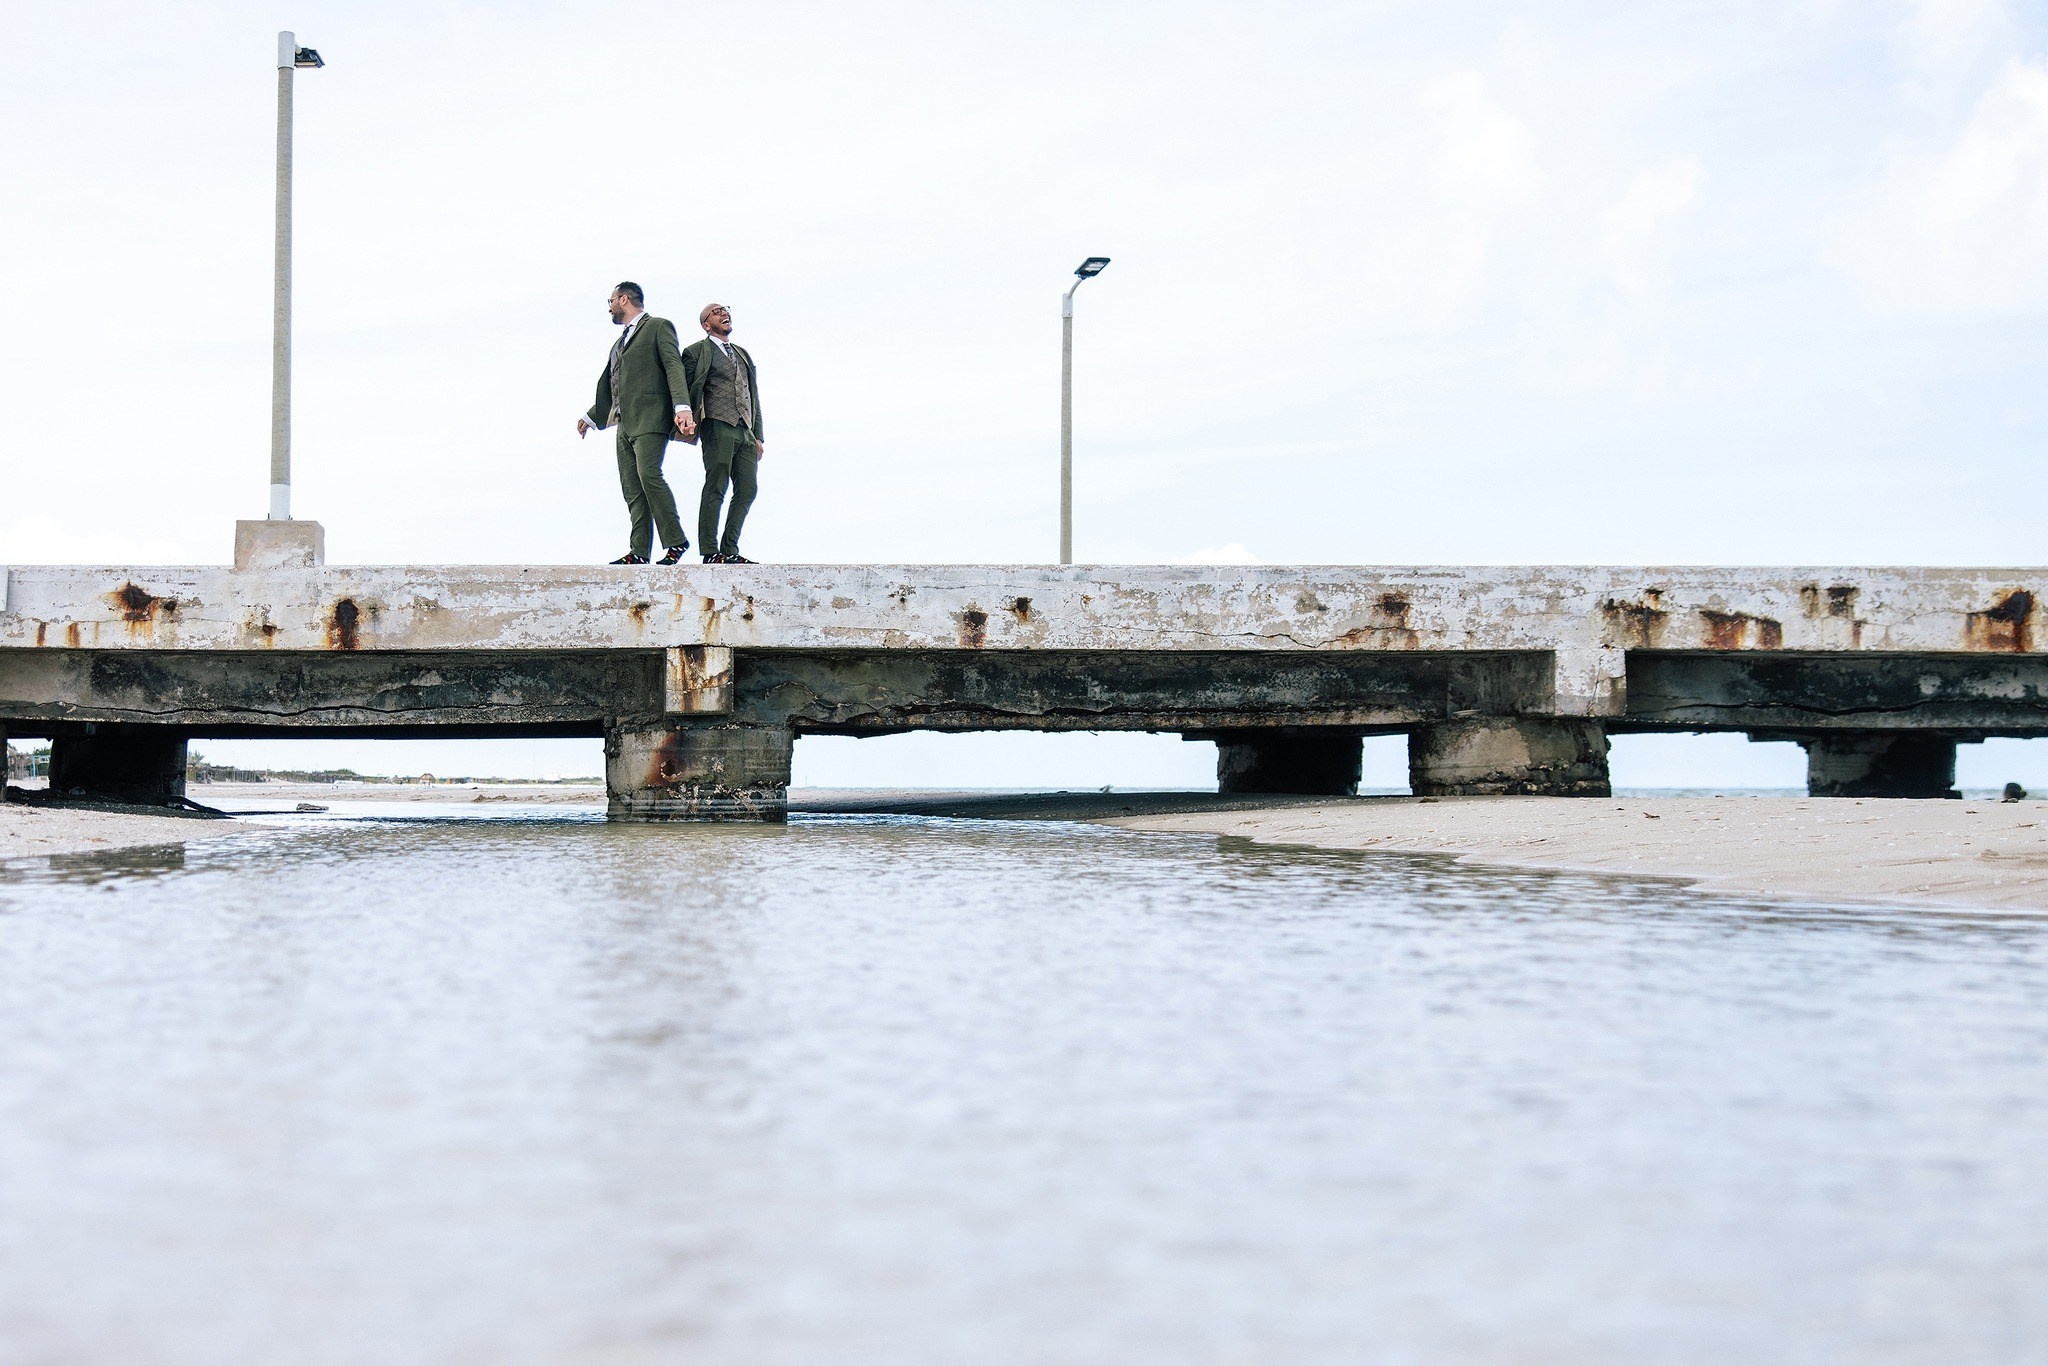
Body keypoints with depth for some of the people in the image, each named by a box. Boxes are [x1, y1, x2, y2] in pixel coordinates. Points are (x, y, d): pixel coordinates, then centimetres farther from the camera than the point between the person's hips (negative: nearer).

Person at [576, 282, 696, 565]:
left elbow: (674, 368, -10)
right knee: (631, 488, 0)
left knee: (648, 474, -23)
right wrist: (590, 417, 42)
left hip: (650, 417, -8)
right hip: (625, 423, 8)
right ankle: (638, 552, -4)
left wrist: (682, 408, -22)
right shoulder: (621, 342, 28)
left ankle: (675, 541, -18)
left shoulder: (659, 327, 3)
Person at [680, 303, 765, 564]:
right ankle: (710, 552, -12)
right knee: (716, 488, -11)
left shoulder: (742, 354, 26)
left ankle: (730, 551, 5)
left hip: (745, 431, 6)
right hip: (718, 427, -6)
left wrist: (758, 437, 19)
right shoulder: (697, 352, 7)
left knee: (747, 489, 0)